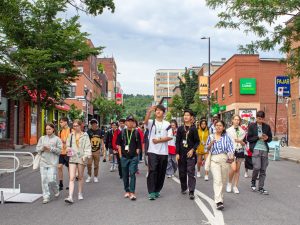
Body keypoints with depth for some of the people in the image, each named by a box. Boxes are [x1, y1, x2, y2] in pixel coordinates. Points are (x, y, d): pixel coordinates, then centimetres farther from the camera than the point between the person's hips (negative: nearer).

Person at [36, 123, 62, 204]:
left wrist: (51, 148, -13)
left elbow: (60, 150, -3)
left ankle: (56, 191, 23)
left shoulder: (57, 139, 2)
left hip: (53, 162, -3)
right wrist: (42, 148, -9)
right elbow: (37, 149, 11)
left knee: (51, 180, -8)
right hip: (43, 162, 3)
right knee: (44, 180, 0)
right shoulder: (42, 138, 12)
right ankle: (46, 196, 8)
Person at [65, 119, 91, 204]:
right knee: (72, 178, -7)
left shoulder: (85, 135, -1)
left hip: (81, 158, -2)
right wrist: (69, 150, -4)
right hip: (72, 158, 2)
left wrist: (86, 155, -18)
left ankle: (80, 194, 29)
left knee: (80, 177, 12)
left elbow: (88, 146, -5)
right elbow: (68, 145, 18)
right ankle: (70, 197, -12)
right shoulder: (71, 135, 10)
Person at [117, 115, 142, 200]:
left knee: (132, 174, -8)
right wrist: (120, 154, 3)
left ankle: (132, 193, -8)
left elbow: (139, 145, 6)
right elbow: (118, 144, 10)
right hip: (124, 157, 2)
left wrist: (136, 154, -3)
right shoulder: (122, 133, 6)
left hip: (134, 157, -2)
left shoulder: (136, 133, 3)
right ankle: (127, 191, 22)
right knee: (125, 175, 9)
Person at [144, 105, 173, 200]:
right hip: (152, 151, -2)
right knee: (152, 171, -9)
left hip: (163, 152, 2)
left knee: (161, 172, 7)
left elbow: (170, 137, -1)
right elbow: (146, 122, -21)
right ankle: (151, 192, -8)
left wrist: (159, 140, -11)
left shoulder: (167, 124, 8)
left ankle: (157, 190, 20)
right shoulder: (151, 122, 4)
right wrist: (149, 111, -37)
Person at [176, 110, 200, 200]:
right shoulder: (180, 128, 6)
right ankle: (184, 188, 28)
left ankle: (191, 192, -9)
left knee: (191, 172, -7)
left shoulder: (193, 129, 1)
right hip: (181, 153, 3)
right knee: (182, 172, 10)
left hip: (190, 154, -3)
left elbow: (197, 141, 2)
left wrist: (193, 150, -12)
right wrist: (177, 153, -1)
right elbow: (177, 141, 5)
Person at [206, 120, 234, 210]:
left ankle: (220, 197, 28)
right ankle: (219, 202, -19)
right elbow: (207, 149, 15)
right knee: (217, 180, -13)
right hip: (214, 159, -1)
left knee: (223, 180, 9)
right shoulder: (211, 137, 9)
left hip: (224, 159, 1)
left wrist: (231, 157, -22)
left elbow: (230, 148, -5)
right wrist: (211, 143, -6)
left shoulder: (226, 137, 5)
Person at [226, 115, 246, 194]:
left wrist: (241, 142, -10)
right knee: (233, 169, -13)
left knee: (238, 169, 3)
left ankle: (235, 186, 11)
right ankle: (229, 183, 11)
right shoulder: (228, 130, 4)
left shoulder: (242, 131, 11)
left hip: (240, 151, 3)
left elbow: (244, 144, 11)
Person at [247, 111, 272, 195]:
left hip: (264, 150, 3)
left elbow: (270, 138, 16)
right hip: (256, 149, -3)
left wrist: (267, 138, -7)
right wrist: (258, 137, -15)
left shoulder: (267, 127, 10)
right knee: (257, 167, -14)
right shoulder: (252, 126, 2)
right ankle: (253, 182, 14)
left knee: (263, 170, 4)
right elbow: (249, 138, -2)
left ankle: (261, 188, 14)